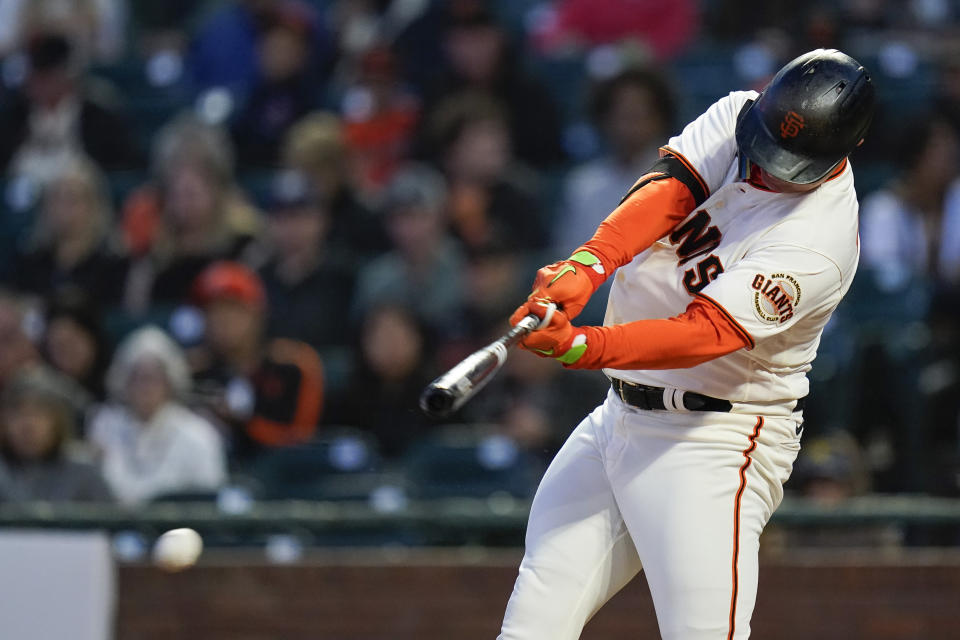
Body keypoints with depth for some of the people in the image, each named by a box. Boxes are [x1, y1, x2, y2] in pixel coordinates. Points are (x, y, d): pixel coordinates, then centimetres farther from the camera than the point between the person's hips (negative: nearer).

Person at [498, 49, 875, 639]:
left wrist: (580, 346, -46)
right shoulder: (736, 117, -3)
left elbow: (705, 333, -32)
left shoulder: (814, 246, -24)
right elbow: (667, 190, -17)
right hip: (618, 419, 7)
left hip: (714, 447, -7)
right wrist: (588, 266, -37)